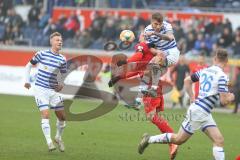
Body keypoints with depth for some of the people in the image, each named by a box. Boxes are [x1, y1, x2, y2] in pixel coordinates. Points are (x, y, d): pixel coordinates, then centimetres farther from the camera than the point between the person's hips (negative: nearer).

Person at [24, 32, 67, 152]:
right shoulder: (42, 54, -5)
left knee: (62, 116, 5)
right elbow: (29, 65, 6)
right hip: (40, 89, -4)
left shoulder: (62, 60, 4)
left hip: (54, 90, 4)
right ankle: (49, 142, -16)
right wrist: (27, 81, -2)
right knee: (45, 114, -17)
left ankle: (58, 137, 29)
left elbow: (64, 76, 13)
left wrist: (62, 84, -8)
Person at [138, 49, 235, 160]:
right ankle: (149, 139, 17)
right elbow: (223, 101, -19)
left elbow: (187, 81, 18)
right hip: (199, 112, -8)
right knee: (179, 139, 5)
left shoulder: (205, 71, 7)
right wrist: (230, 97, 2)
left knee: (219, 140, 0)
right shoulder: (222, 76, -17)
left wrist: (192, 98, 21)